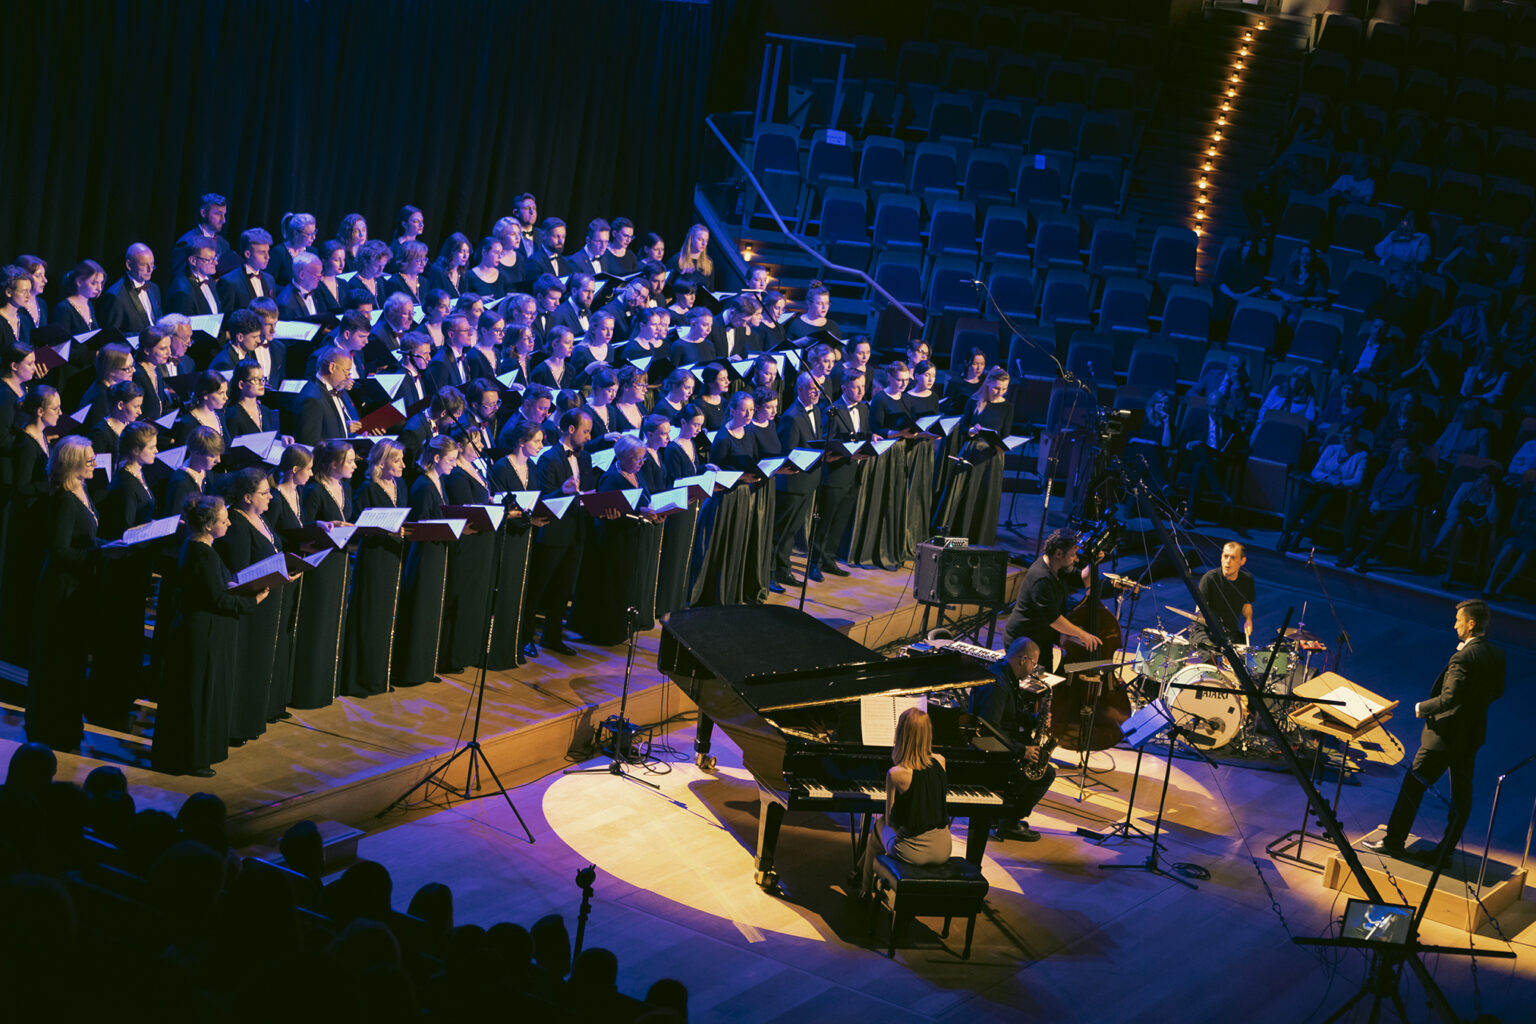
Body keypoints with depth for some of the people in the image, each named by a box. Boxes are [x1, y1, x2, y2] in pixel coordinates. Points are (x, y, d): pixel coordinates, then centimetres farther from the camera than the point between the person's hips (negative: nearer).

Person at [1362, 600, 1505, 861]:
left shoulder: (1463, 657, -25)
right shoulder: (1497, 655, 0)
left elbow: (1448, 698, -27)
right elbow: (1497, 692, 12)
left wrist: (1422, 708, -11)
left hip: (1445, 735, -8)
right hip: (1473, 735, 8)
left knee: (1413, 786, 5)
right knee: (1461, 794, 12)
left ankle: (1393, 842, 13)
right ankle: (1445, 851, 19)